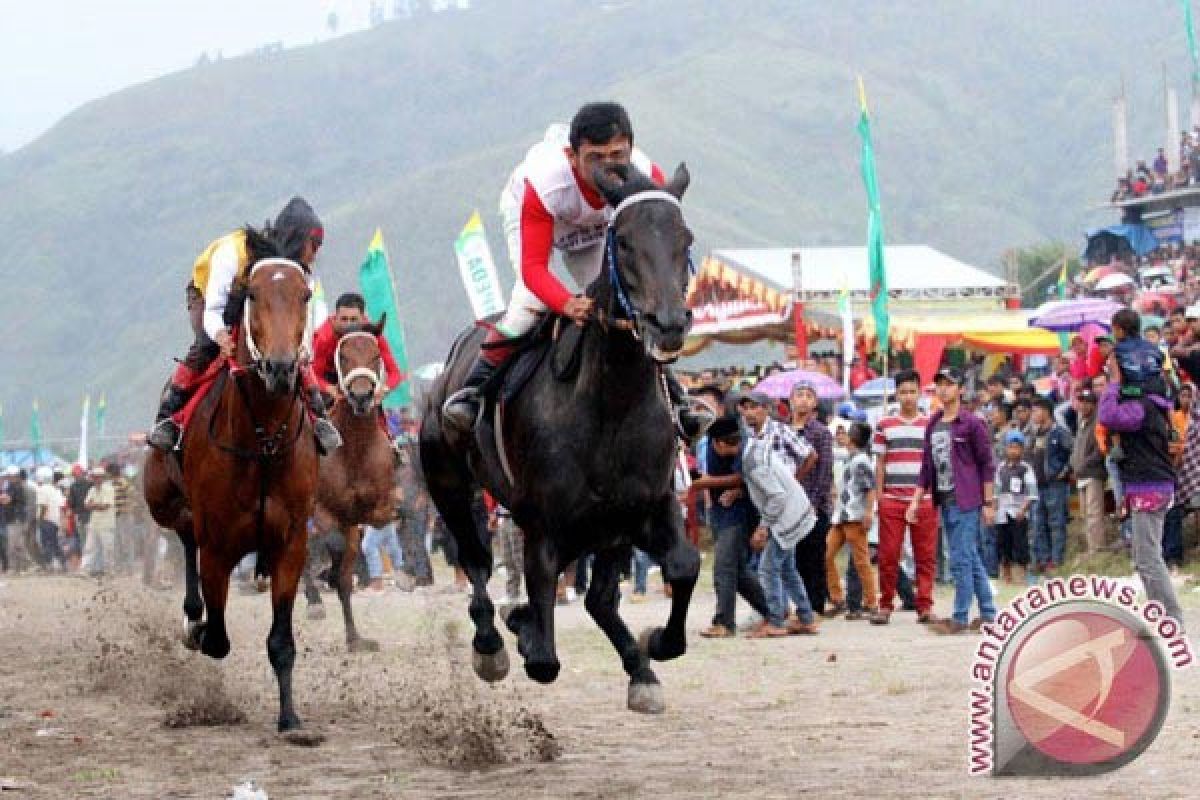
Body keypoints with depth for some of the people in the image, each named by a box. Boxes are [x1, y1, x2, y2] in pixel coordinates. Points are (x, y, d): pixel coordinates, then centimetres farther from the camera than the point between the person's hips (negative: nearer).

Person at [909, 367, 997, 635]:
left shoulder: (971, 424, -6)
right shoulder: (933, 425, 14)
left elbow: (987, 464, -6)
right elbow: (927, 467, 18)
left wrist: (988, 502, -9)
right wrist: (916, 500, 12)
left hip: (966, 501, -7)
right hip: (945, 502, 7)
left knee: (960, 560, -8)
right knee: (971, 561, 12)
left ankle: (959, 617, -3)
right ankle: (988, 613, 19)